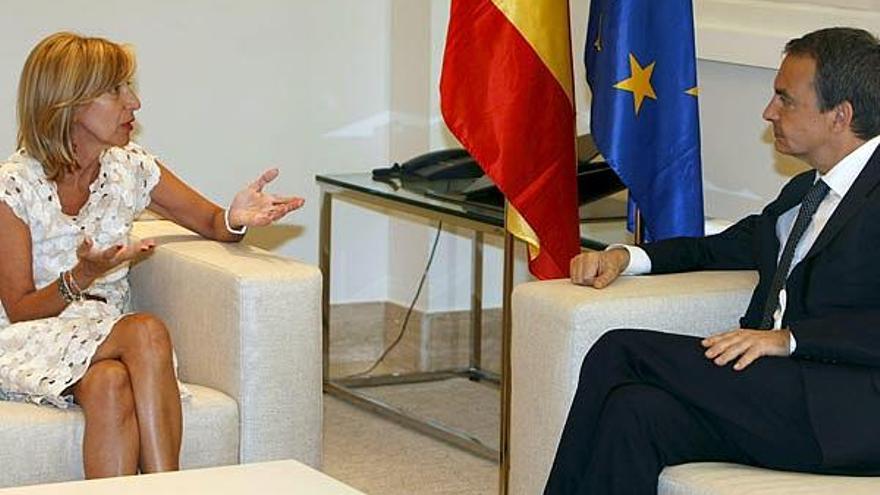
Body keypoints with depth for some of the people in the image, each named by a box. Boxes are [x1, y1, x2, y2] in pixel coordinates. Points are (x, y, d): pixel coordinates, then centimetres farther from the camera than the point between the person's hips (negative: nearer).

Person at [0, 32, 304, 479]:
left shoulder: (130, 166, 5)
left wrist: (237, 219, -11)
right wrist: (82, 277, -26)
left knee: (109, 383, -34)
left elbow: (211, 222, 14)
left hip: (105, 336, 4)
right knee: (147, 332, -34)